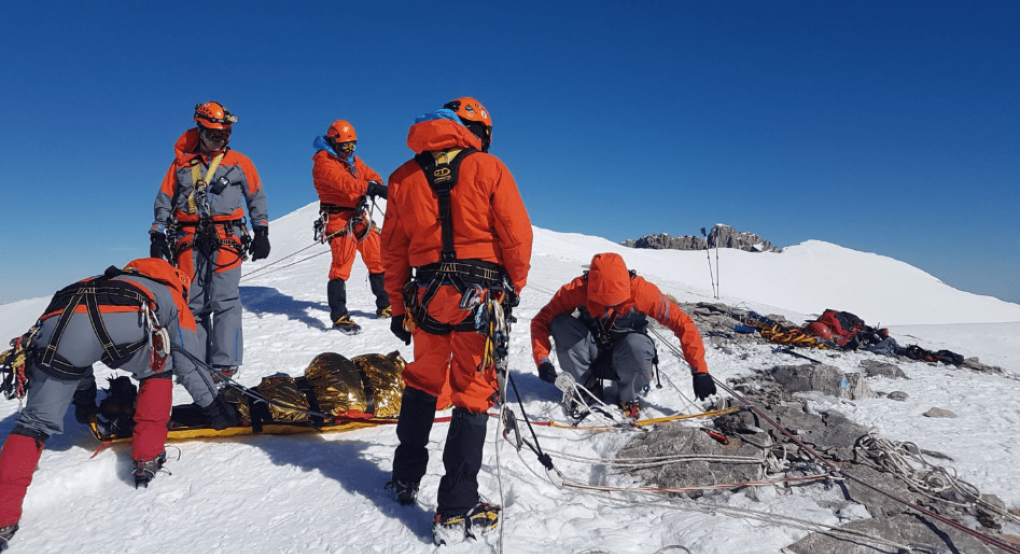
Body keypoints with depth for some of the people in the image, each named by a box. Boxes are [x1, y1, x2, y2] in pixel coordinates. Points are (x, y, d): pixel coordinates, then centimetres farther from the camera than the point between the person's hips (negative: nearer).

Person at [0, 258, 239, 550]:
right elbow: (189, 367, 30)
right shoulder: (172, 296, 34)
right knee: (157, 370, 27)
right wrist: (216, 408, 39)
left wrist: (84, 400, 61)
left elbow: (78, 347, 50)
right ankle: (147, 457, 22)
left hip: (56, 326, 4)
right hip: (124, 326, -3)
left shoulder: (100, 284, 48)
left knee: (36, 423, 16)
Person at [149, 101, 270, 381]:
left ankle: (225, 363, -9)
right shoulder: (182, 163, 14)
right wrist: (158, 235, 7)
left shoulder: (239, 163, 10)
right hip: (188, 240, 2)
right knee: (192, 302, 1)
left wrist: (261, 233, 6)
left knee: (224, 300, -11)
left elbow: (257, 198, 13)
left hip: (226, 238, -2)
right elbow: (164, 201, 16)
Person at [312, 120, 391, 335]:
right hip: (339, 218, -8)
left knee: (377, 260, 9)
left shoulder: (352, 160, 19)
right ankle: (339, 316, -7)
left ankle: (385, 306, 21)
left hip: (359, 217, 8)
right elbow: (342, 182, -26)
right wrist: (370, 188, -39)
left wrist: (376, 187, -16)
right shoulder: (324, 161, -8)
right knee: (341, 265, -13)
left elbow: (371, 175, 9)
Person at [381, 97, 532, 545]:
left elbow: (392, 248, 10)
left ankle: (406, 479, 36)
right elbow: (516, 234, -5)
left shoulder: (404, 176, 9)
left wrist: (398, 306, 17)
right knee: (472, 395, 2)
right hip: (481, 293, -3)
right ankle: (456, 511, 5)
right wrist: (514, 286, 10)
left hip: (427, 295, 4)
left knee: (421, 385, 21)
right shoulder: (489, 168, -1)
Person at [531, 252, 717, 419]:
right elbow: (541, 320, -18)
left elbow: (683, 324, -23)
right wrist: (542, 360, -32)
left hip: (624, 359, -1)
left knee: (637, 345, -37)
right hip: (592, 356, 1)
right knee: (561, 324, -27)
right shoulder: (576, 289, -24)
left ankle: (630, 399, -6)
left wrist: (699, 371, -27)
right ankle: (584, 387, -6)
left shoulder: (642, 291, -28)